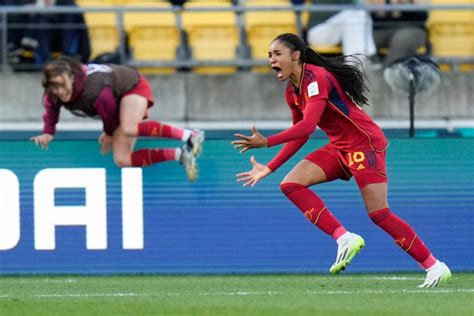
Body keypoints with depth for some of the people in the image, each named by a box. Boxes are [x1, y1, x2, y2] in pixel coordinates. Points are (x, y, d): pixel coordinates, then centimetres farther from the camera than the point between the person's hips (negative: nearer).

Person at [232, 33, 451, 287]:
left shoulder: (316, 79, -20)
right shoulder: (292, 92, 9)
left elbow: (307, 126, -31)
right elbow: (299, 135, 20)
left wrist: (266, 142, -34)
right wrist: (269, 168, 15)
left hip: (365, 143, -9)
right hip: (340, 149, 9)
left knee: (379, 214, -13)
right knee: (291, 184, -9)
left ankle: (435, 267, -2)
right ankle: (345, 239, -14)